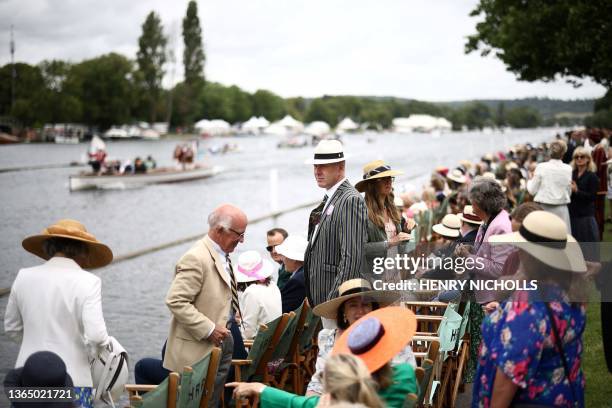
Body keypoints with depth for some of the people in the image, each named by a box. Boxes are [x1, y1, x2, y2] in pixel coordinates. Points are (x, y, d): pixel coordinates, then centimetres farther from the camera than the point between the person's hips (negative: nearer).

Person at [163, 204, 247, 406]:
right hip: (199, 350, -9)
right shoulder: (196, 259, -20)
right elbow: (175, 301, -24)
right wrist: (208, 330, -22)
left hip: (221, 344, 9)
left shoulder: (222, 255, 11)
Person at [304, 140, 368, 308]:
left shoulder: (351, 200, -14)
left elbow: (352, 257, -20)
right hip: (323, 300, 9)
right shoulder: (328, 199, 17)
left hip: (340, 299, -9)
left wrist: (335, 299, -21)